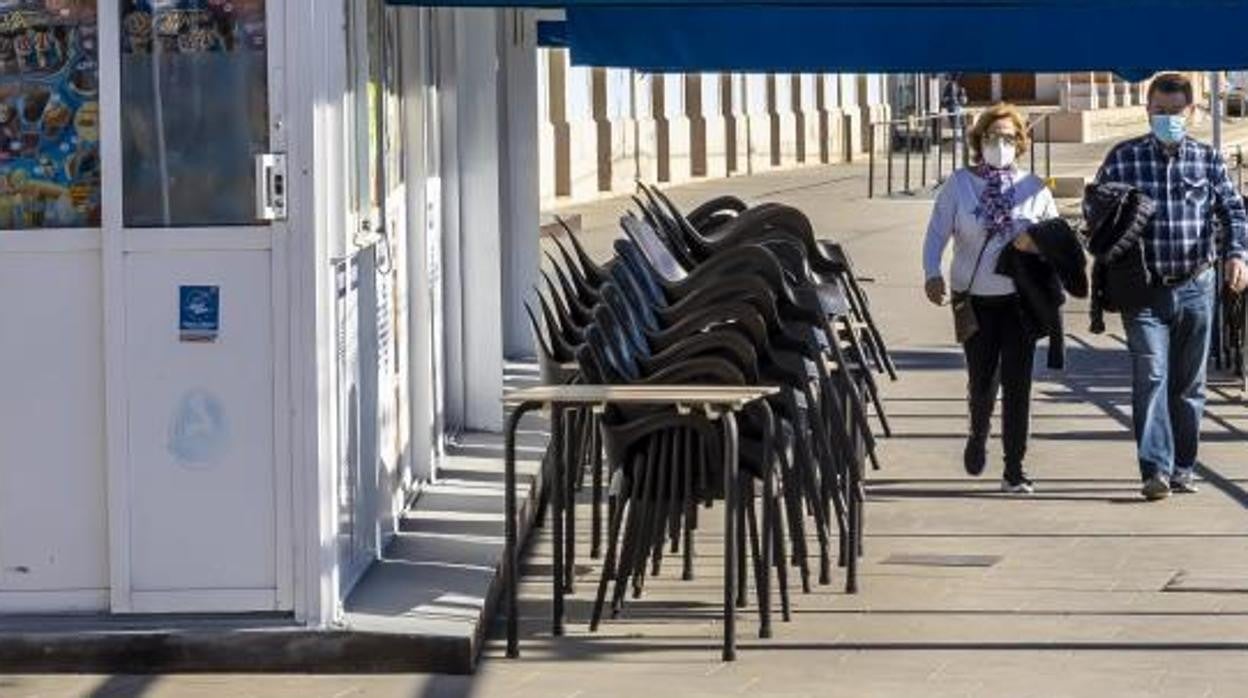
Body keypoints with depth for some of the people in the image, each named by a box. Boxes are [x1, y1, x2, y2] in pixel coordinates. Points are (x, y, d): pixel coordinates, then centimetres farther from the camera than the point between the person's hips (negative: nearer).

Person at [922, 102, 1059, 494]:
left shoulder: (1033, 187, 6)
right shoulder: (959, 185, 2)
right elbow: (937, 233, -2)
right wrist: (932, 274, -19)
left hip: (1020, 298, 1)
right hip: (975, 298, -1)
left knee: (1017, 384, -3)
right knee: (982, 381, 1)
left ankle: (1014, 472, 3)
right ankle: (978, 436, 36)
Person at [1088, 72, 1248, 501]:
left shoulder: (1207, 160, 5)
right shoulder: (1124, 158, 2)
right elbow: (1094, 208, 7)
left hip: (1195, 288, 2)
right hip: (1145, 291, -2)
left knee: (1189, 382, 9)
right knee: (1151, 375, -14)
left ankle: (1183, 467, 20)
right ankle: (1155, 469, -19)